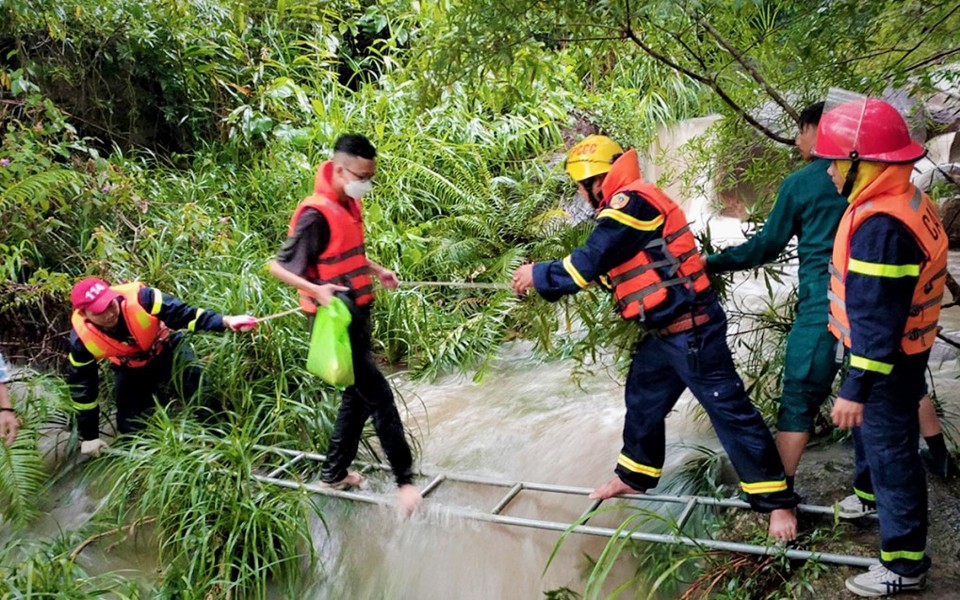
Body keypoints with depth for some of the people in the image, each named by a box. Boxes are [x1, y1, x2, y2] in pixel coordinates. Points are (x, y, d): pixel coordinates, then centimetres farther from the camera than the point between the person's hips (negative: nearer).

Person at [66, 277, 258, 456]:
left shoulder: (139, 298, -38)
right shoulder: (81, 338, -28)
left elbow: (184, 314, -35)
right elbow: (81, 386, -15)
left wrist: (225, 322, -52)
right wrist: (89, 436, -8)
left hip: (168, 350, -2)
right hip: (131, 371, 2)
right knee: (130, 427, -1)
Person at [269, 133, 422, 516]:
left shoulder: (350, 205, 7)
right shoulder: (316, 214, -20)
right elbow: (278, 266, -18)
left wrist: (376, 270, 10)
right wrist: (315, 289, -32)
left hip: (358, 315, 9)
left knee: (359, 395, 18)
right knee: (380, 397, -6)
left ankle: (334, 474, 31)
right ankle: (405, 480, 4)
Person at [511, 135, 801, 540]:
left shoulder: (631, 203, -18)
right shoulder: (626, 206, 14)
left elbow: (588, 264, -19)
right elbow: (602, 268, 19)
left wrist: (538, 275, -5)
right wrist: (545, 283, 17)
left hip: (690, 329, -11)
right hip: (665, 331, 11)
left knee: (729, 410, -3)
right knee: (643, 400, 21)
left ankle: (777, 502, 8)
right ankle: (634, 476, 40)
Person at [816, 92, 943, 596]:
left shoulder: (880, 225, -30)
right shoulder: (906, 200, 3)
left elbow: (876, 318, -30)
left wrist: (856, 388, -26)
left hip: (886, 361, -10)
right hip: (902, 350, 10)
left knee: (888, 448, 3)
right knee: (870, 431, 29)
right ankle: (871, 499, 53)